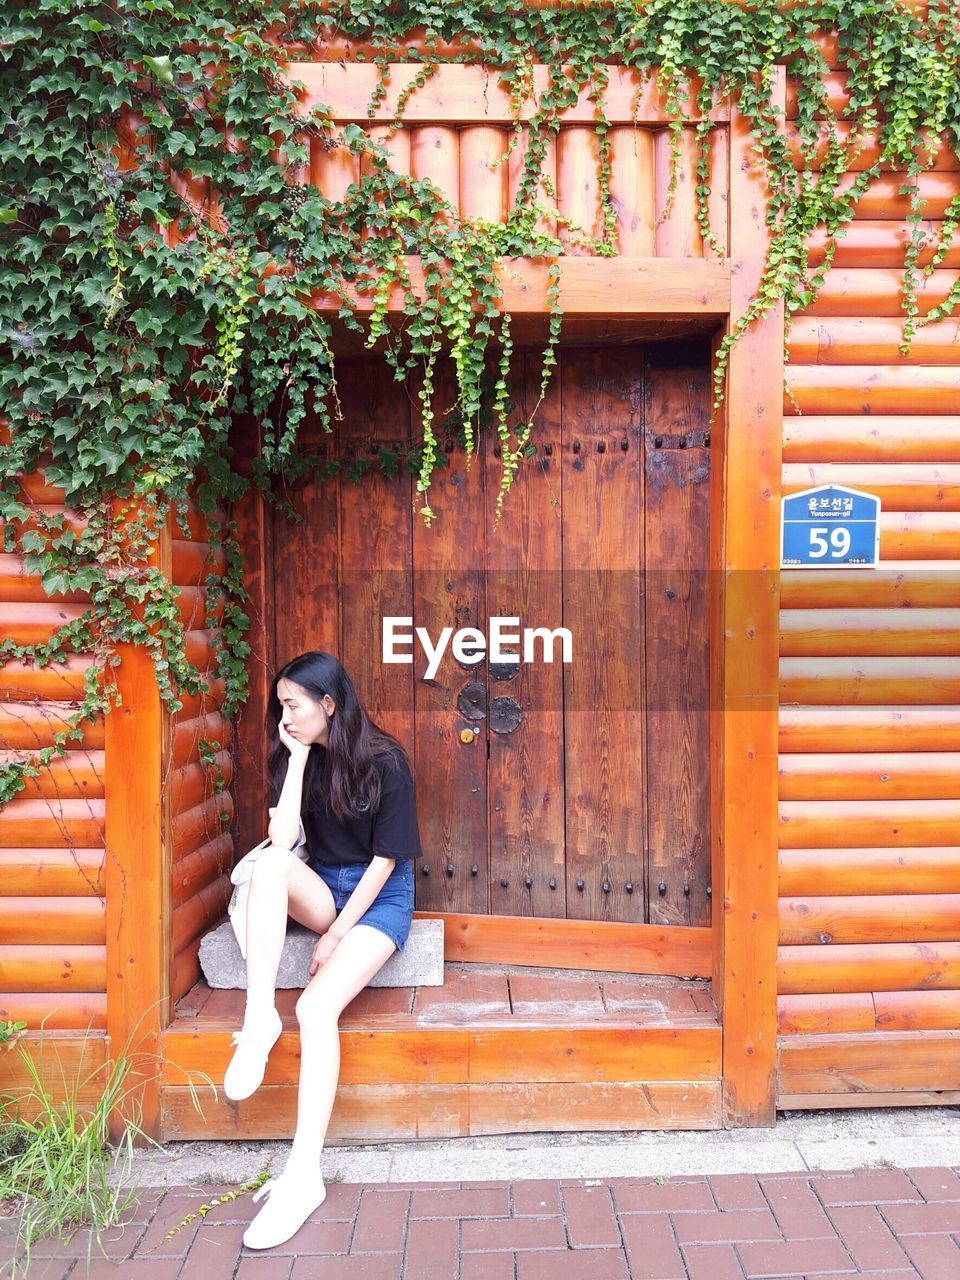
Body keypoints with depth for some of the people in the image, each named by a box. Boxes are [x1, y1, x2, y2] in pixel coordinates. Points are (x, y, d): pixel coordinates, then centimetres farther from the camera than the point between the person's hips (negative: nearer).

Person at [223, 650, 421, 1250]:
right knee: (271, 864, -30)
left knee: (316, 1007, -27)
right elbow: (282, 839, -13)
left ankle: (304, 1173, -22)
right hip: (323, 891, 5)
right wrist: (299, 757, -15)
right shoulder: (297, 756, 1)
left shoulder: (384, 762, -12)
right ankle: (260, 1017, -27)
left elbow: (386, 857, -12)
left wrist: (339, 933, -14)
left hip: (380, 897, -5)